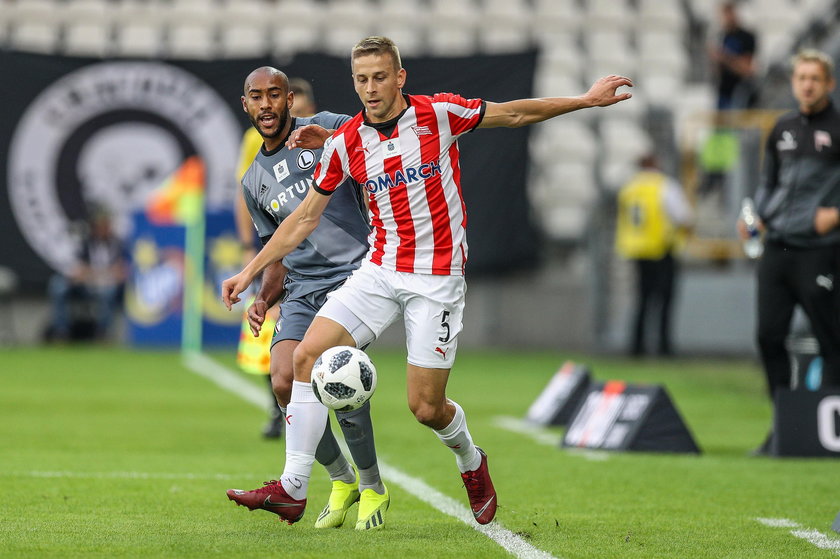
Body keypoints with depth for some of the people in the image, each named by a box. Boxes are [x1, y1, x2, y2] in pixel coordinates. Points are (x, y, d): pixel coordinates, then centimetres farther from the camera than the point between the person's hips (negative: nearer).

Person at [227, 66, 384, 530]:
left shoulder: (326, 129, 4)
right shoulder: (253, 183, 20)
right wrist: (263, 300, 6)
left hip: (353, 275, -5)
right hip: (302, 288, 5)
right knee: (285, 381, -14)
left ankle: (371, 485, 1)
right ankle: (341, 481, 7)